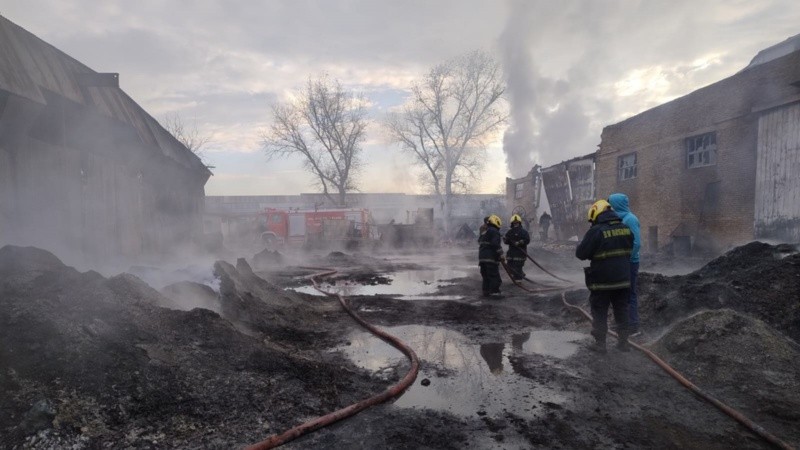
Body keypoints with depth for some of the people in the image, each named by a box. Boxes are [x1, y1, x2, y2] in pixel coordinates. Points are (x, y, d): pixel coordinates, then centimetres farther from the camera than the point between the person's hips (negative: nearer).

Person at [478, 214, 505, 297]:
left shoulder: (484, 233, 22)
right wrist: (501, 256, -16)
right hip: (491, 259, -9)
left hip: (482, 257, 9)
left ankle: (486, 292, 15)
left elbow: (479, 243, 28)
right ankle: (494, 292, -7)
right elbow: (496, 244, -18)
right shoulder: (494, 232, -8)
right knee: (494, 277, -4)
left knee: (486, 277, 14)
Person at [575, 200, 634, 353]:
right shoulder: (626, 229, 5)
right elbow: (629, 250, 18)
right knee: (622, 311, 16)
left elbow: (581, 254, -14)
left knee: (599, 312, 6)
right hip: (623, 279, 6)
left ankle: (600, 343, 9)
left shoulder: (596, 231, -18)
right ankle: (623, 342, 22)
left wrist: (587, 250, 8)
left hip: (602, 280, -6)